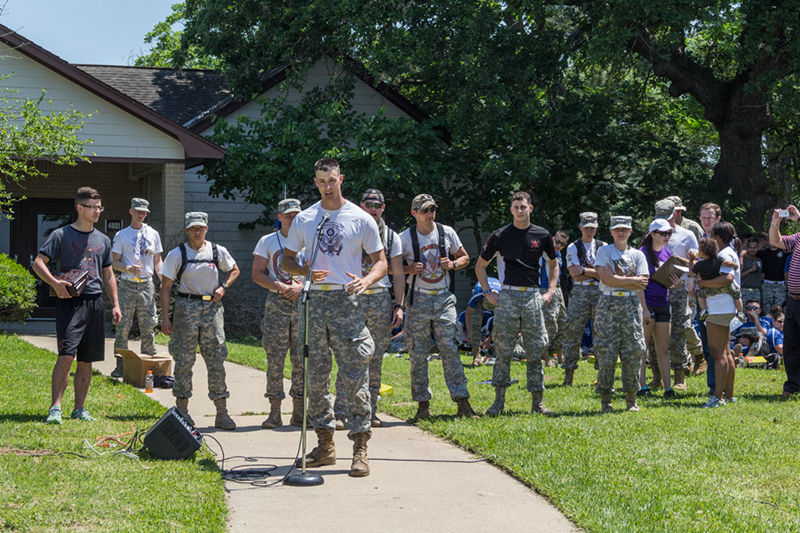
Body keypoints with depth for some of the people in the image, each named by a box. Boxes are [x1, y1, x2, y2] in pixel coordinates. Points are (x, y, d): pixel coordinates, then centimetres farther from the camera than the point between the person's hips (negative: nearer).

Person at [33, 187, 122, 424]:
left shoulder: (103, 240, 17)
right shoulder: (61, 235, 1)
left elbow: (108, 275, 22)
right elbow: (38, 263, -5)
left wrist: (115, 304, 13)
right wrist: (54, 282, -20)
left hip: (95, 303, 5)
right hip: (70, 301, -5)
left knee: (87, 360, 7)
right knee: (66, 355, -15)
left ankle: (79, 408, 14)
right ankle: (55, 407, -12)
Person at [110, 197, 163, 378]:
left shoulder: (153, 234, 13)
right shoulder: (121, 235, 6)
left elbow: (157, 260, 16)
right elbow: (114, 262, 4)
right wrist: (127, 268, -17)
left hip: (146, 284, 2)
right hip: (127, 285, -2)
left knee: (148, 326, 2)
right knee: (123, 326, -2)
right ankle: (121, 365, 4)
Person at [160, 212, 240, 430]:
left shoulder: (217, 251, 6)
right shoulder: (177, 254, -1)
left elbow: (234, 270, 22)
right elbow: (165, 286, -2)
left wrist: (223, 287, 2)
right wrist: (165, 317, -8)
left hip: (212, 306, 2)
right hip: (186, 307, -2)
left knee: (216, 360, -1)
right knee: (184, 359, 0)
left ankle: (222, 412, 2)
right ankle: (182, 408, 13)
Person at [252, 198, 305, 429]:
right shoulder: (267, 242, 8)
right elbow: (257, 274, 4)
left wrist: (301, 287, -10)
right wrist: (280, 286, -11)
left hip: (303, 303, 1)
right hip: (277, 304, -1)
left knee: (301, 358, 1)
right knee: (275, 358, -4)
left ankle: (299, 412, 7)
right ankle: (274, 412, -1)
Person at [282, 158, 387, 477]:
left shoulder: (361, 219, 3)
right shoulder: (304, 220, 10)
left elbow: (381, 261, 6)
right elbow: (286, 260, 15)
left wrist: (366, 280, -16)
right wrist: (306, 271, -7)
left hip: (347, 302, -3)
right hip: (313, 302, 3)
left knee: (354, 377, -8)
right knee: (315, 376, 7)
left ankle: (360, 448, -5)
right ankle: (325, 445, 17)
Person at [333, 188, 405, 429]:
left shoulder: (391, 236, 13)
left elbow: (398, 274, 13)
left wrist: (399, 305, 4)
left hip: (381, 300, 3)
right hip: (353, 298, -3)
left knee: (375, 359, 4)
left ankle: (370, 411, 11)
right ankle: (340, 412, -9)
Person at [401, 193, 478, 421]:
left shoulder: (447, 233, 5)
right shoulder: (405, 238, -2)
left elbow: (464, 258, 16)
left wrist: (452, 264, -5)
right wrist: (410, 269, -15)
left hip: (443, 298, 1)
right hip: (418, 300, -1)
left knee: (450, 349, -5)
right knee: (418, 354, 0)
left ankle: (462, 402, -3)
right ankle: (423, 405, 6)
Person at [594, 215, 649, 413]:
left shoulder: (637, 255, 12)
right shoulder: (604, 251, 5)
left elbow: (641, 285, 3)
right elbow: (606, 278, -9)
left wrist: (618, 280, -6)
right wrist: (632, 280, -4)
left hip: (632, 304, 2)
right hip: (608, 304, -2)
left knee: (633, 352, 0)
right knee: (606, 352, -5)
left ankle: (631, 399, 8)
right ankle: (605, 400, 0)